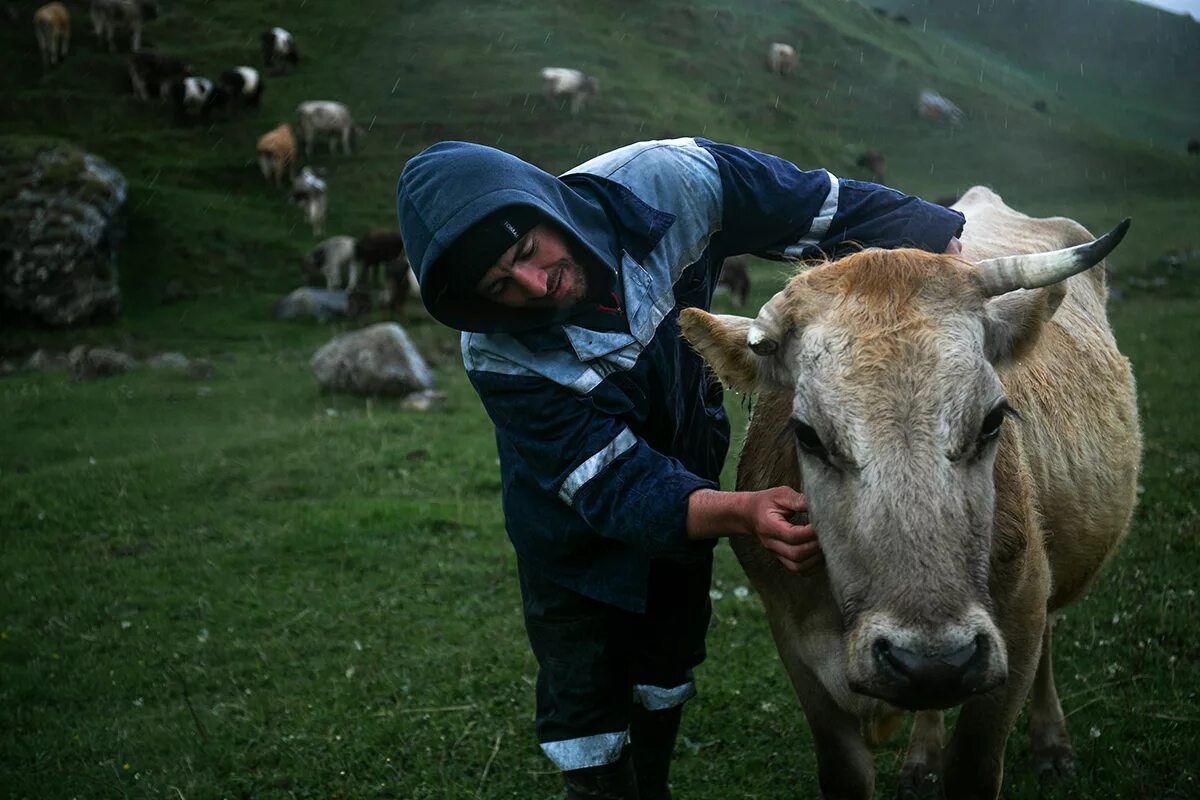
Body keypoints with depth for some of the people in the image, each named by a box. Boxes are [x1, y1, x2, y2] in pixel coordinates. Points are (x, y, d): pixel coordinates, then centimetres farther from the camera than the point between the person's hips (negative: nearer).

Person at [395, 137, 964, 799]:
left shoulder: (668, 182, -32)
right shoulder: (500, 359, -35)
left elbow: (838, 207, -20)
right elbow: (618, 490, -35)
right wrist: (741, 513, -53)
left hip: (689, 473, 4)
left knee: (665, 679, 24)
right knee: (585, 712, 5)